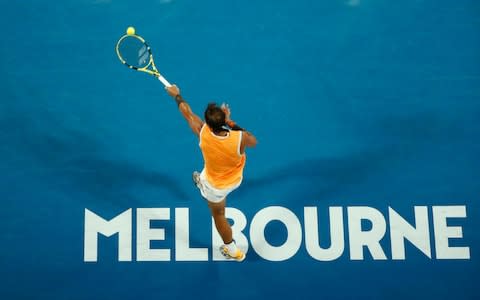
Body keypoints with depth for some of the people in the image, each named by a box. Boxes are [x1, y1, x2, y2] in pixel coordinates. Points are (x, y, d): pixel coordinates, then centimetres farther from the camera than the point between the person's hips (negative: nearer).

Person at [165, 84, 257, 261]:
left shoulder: (203, 133, -35)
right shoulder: (240, 138, -38)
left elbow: (187, 113, -15)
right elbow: (254, 142, -11)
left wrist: (176, 95, 4)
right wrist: (230, 123, -15)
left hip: (216, 187, 0)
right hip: (236, 180, 1)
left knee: (218, 214, 25)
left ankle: (232, 250, 45)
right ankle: (202, 182, 67)